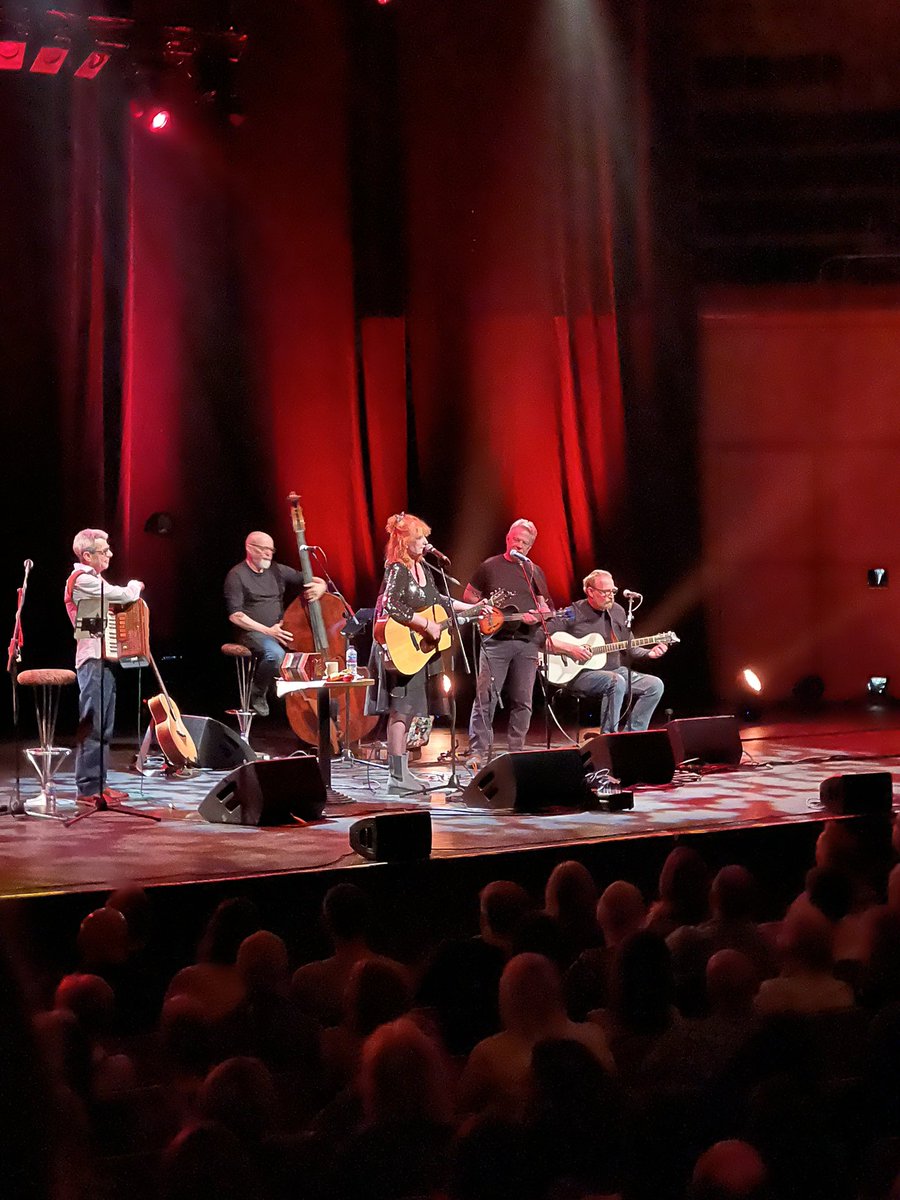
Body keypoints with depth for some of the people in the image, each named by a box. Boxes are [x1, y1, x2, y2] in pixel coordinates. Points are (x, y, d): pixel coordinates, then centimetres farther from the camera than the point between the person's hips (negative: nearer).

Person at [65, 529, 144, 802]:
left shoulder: (94, 580, 20)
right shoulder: (82, 579, -12)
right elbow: (123, 595, -17)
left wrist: (130, 591, 7)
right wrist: (135, 586, 4)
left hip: (105, 659, 10)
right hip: (93, 659, -10)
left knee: (104, 727, 11)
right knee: (93, 726, -9)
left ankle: (98, 783, 16)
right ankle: (87, 788, -7)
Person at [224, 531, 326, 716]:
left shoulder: (278, 570, 14)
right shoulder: (237, 576, -2)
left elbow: (319, 582, 15)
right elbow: (235, 615, -11)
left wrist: (319, 588, -12)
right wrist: (267, 631, -20)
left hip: (281, 630, 6)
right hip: (254, 632, -6)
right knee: (275, 654, -36)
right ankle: (256, 694, -9)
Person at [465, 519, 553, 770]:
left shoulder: (535, 572, 14)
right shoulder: (490, 567, 6)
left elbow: (544, 607, 16)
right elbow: (468, 596, 11)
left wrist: (538, 616, -6)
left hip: (527, 643, 3)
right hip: (496, 640, -3)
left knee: (522, 701, 4)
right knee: (486, 698, -10)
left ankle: (516, 751, 12)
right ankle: (479, 752, -9)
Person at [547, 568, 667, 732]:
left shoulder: (618, 612, 13)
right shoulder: (573, 613, -7)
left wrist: (649, 653, 4)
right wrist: (569, 649, -22)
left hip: (615, 671, 7)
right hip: (580, 674, -7)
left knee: (655, 685, -8)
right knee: (617, 681, -35)